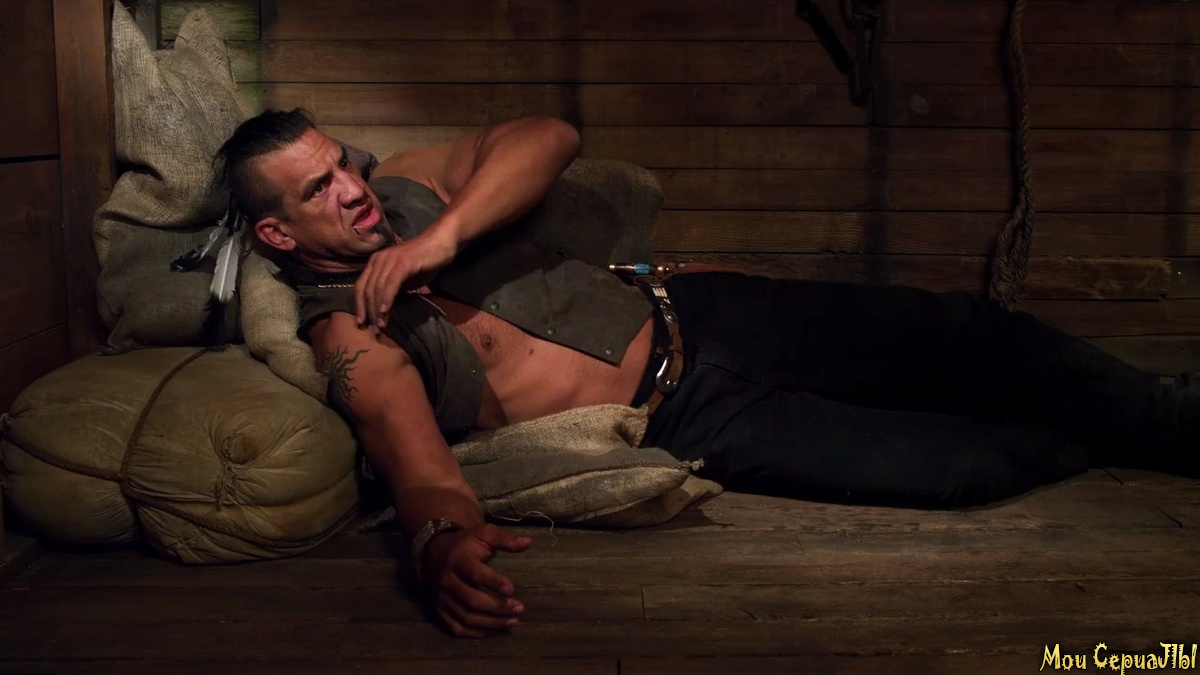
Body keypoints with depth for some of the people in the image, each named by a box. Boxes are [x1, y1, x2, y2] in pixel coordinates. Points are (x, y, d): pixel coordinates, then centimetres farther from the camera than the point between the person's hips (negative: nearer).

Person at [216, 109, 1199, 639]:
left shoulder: (404, 189, 6)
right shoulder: (346, 334, -9)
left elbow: (548, 139, -7)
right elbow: (408, 441, -26)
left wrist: (444, 235, -21)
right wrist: (442, 535, -48)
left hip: (690, 314, 6)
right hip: (680, 426, -5)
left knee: (969, 334, -3)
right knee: (959, 462, -14)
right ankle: (1109, 438, 15)